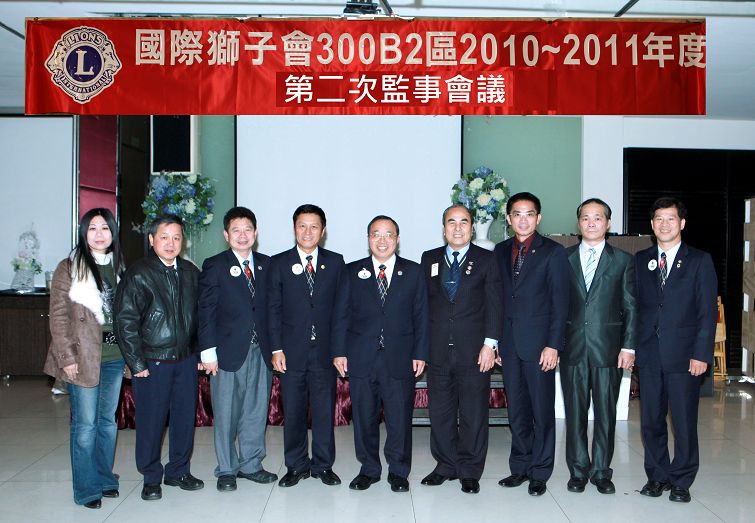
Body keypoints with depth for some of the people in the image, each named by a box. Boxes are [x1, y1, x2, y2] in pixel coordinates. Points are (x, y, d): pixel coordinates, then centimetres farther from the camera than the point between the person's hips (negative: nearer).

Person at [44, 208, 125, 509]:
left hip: (115, 356, 4)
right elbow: (58, 316, -6)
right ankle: (86, 489, 14)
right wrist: (67, 357, -12)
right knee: (85, 424, 2)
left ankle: (105, 479, 27)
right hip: (84, 357, -4)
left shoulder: (119, 267, 9)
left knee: (109, 420, 13)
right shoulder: (69, 268, -4)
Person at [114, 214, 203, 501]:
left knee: (185, 417, 11)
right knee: (151, 421, 5)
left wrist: (201, 352, 7)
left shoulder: (191, 273, 6)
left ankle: (178, 471, 28)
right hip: (152, 362, -4)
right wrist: (137, 363, -11)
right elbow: (126, 321, -9)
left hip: (186, 359, 4)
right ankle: (152, 477, 22)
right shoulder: (137, 275, -8)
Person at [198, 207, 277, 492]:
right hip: (228, 351, -3)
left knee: (257, 410, 10)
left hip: (260, 351, 4)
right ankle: (226, 470, 19)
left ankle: (250, 464, 25)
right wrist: (208, 351, -10)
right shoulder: (214, 265, -1)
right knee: (226, 413, 5)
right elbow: (206, 310, -4)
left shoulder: (266, 264, 10)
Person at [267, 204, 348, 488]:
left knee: (325, 410, 6)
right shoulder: (279, 263, 4)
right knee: (292, 411, 7)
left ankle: (323, 465, 21)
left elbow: (341, 307, 4)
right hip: (291, 351, 0)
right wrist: (276, 349, -4)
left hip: (325, 350, 0)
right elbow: (273, 309, 2)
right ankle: (296, 466, 22)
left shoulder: (335, 262, 5)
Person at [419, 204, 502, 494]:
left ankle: (470, 471, 17)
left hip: (474, 350, -2)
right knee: (440, 411, 10)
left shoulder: (486, 260, 3)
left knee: (474, 413, 5)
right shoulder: (429, 259, 10)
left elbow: (493, 305, -1)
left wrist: (490, 344, -10)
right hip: (438, 349, 3)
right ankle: (446, 465, 24)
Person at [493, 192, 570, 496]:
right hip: (509, 344, 4)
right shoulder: (501, 251, 11)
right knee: (516, 410, 11)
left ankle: (540, 472, 16)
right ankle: (520, 467, 23)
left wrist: (553, 345, -13)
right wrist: (495, 340, 7)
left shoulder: (553, 252, -3)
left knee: (542, 410, 4)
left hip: (539, 344, -4)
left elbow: (560, 302, -7)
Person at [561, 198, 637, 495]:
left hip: (608, 348, -1)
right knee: (575, 412, 6)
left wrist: (629, 346, -4)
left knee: (606, 412, 6)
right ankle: (578, 471, 18)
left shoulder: (623, 260, 6)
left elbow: (631, 307, 4)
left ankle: (601, 472, 18)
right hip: (572, 348, 1)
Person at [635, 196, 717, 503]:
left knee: (684, 421, 3)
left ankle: (681, 480, 19)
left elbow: (708, 311, -2)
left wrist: (701, 353, -9)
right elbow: (634, 304, 9)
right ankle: (658, 475, 24)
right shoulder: (640, 261, 10)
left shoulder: (699, 261, 2)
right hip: (648, 353, 3)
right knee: (651, 420, 9)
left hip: (683, 354, -2)